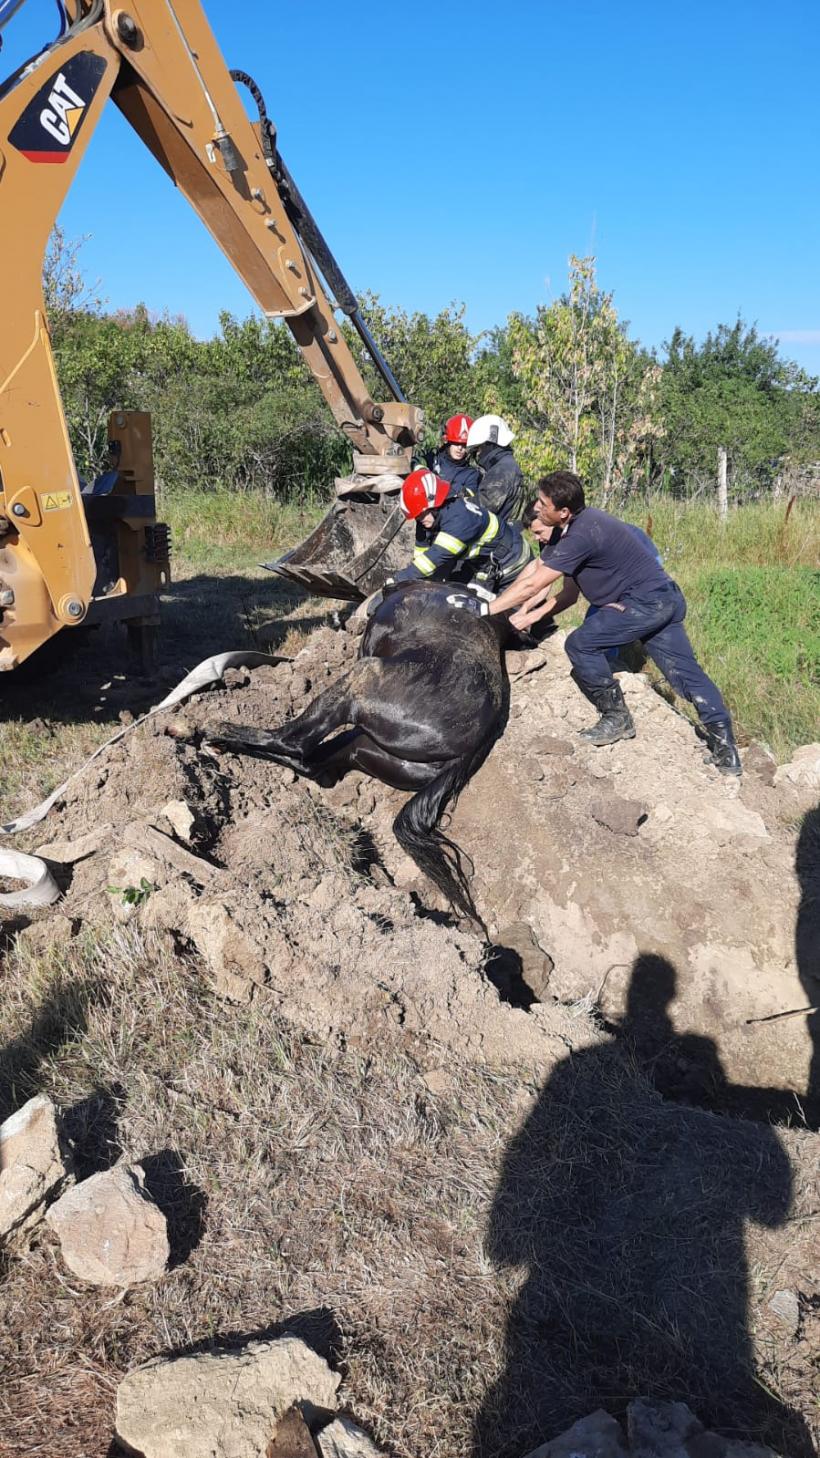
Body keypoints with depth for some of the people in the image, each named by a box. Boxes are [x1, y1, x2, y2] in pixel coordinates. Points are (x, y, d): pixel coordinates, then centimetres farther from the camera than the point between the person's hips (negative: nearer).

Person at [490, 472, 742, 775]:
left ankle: (616, 718, 1)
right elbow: (569, 593, 10)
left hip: (647, 602, -10)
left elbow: (532, 586, -21)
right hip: (666, 599, 10)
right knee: (686, 672, 9)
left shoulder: (581, 534, -22)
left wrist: (484, 611, -13)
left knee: (581, 644, -12)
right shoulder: (572, 526, 7)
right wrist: (530, 615, -1)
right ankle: (726, 749, 11)